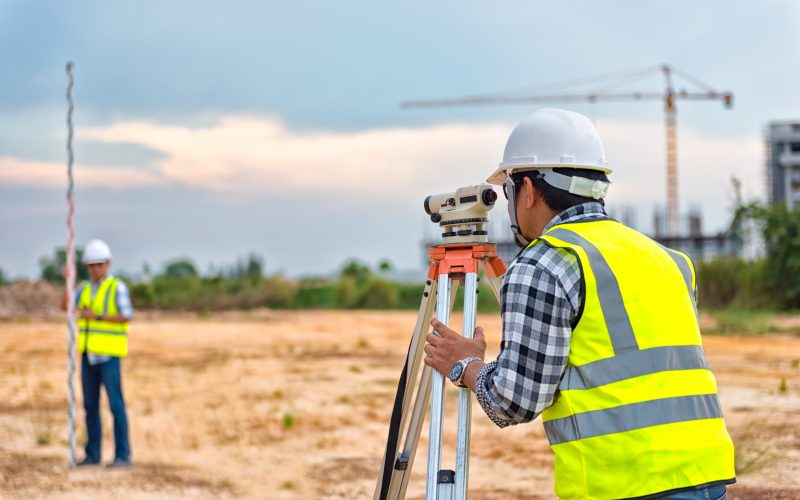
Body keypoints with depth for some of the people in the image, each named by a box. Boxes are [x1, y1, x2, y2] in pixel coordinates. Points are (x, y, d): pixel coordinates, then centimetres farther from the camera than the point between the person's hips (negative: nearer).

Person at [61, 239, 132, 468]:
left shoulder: (117, 287, -8)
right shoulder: (85, 289, 12)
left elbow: (126, 316, -18)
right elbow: (65, 306, -3)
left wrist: (97, 316, -24)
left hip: (109, 354, -7)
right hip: (89, 353, 7)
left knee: (115, 404, -7)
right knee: (90, 404, 8)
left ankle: (123, 455, -3)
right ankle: (93, 454, 14)